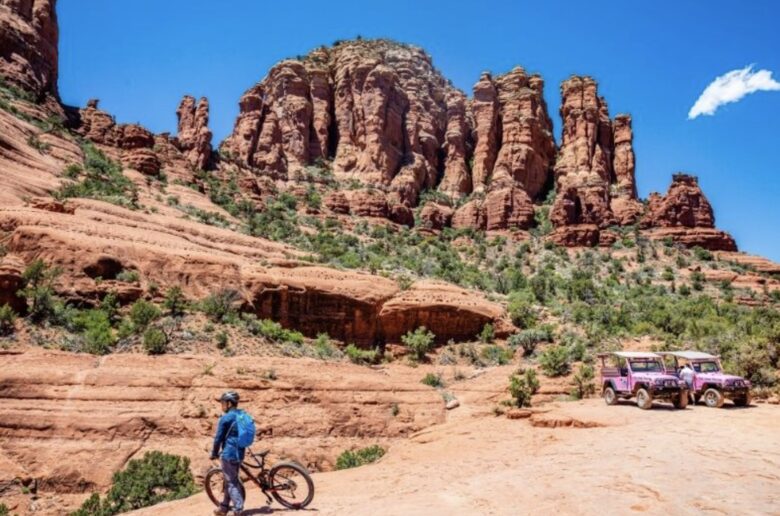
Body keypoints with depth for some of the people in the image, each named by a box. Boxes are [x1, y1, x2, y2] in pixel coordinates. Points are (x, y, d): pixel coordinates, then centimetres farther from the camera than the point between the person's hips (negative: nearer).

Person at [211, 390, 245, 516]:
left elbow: (218, 438, -9)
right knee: (232, 480, 17)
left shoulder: (225, 418, -13)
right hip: (239, 453, 8)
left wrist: (214, 453, 4)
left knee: (231, 482, -1)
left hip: (228, 454, -8)